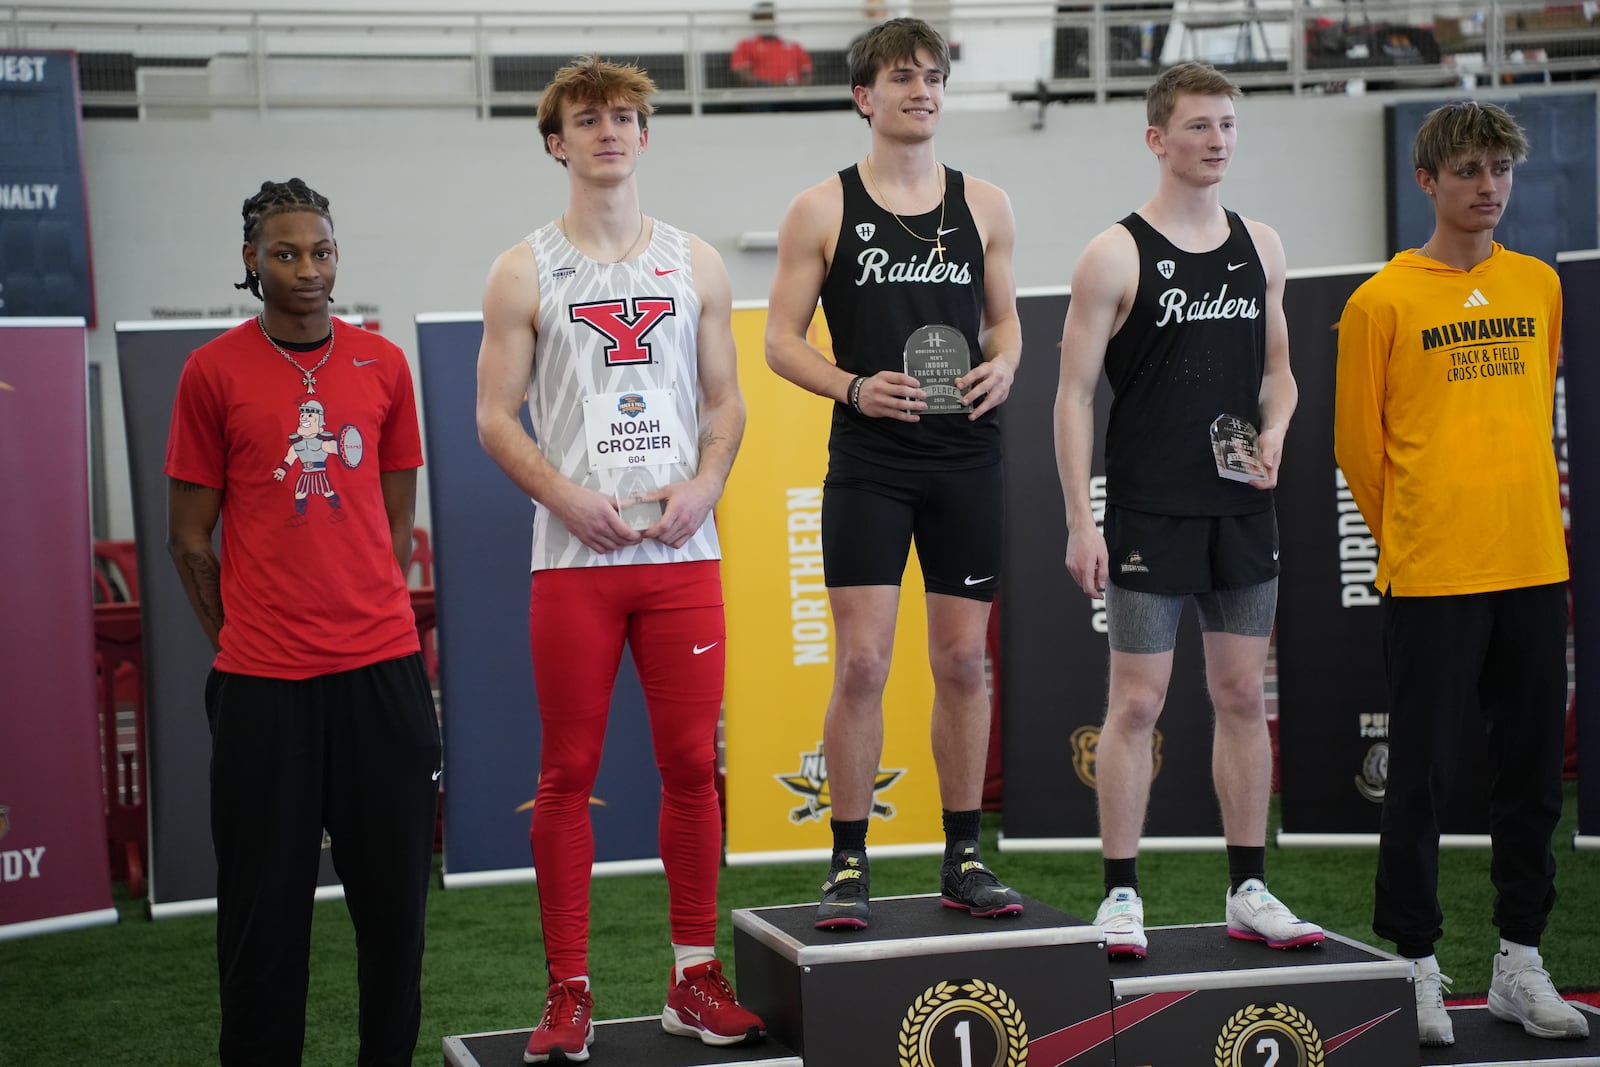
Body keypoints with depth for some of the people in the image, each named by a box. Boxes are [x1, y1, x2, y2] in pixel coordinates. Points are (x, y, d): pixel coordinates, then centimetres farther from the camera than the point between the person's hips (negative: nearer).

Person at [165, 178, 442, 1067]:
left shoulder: (383, 366, 8)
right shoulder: (213, 372, -1)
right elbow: (189, 537, 3)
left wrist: (367, 618, 10)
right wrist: (242, 641, 6)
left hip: (381, 668, 3)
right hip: (261, 683, -3)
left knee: (393, 887, 6)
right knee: (266, 901, 2)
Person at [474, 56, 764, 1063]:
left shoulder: (696, 263, 13)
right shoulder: (526, 273, 5)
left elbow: (725, 401, 14)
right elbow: (497, 417, 3)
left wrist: (703, 485, -5)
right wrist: (567, 495, -13)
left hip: (683, 554, 2)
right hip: (574, 559, -2)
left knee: (692, 763, 3)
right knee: (569, 773, 0)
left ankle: (695, 979, 15)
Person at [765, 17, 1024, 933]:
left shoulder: (985, 206, 9)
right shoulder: (823, 211, 1)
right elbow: (781, 339, 1)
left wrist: (1003, 367, -6)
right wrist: (854, 388, -15)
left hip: (967, 456, 3)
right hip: (869, 461, -3)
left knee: (963, 659, 7)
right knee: (862, 662, -8)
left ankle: (964, 859, 17)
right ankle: (850, 865, 2)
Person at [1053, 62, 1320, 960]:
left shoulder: (1260, 247, 10)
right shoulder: (1116, 256, -5)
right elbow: (1075, 394, -6)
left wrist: (1274, 434, -2)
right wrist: (1081, 521, -12)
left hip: (1243, 507, 5)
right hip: (1150, 513, -5)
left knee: (1243, 696, 8)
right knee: (1138, 702, -3)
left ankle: (1250, 892, 16)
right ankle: (1122, 896, 5)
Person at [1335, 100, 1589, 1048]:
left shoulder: (1541, 287, 9)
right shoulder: (1383, 302, -5)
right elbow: (1358, 444, 2)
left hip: (1534, 570, 5)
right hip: (1431, 578, -4)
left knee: (1534, 773, 10)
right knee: (1423, 777, 1)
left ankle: (1521, 962, 21)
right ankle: (1417, 968, 11)